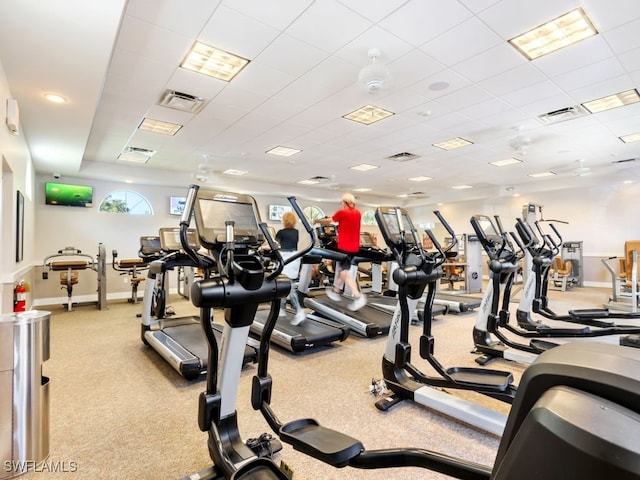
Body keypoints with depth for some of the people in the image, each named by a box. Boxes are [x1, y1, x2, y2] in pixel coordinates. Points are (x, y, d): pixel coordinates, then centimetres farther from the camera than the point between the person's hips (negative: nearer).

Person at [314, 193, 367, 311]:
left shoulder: (342, 212, -9)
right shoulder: (358, 213, 10)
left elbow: (327, 222, 5)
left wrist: (317, 220, 23)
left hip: (345, 247, -7)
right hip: (354, 247, 7)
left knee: (344, 272, -6)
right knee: (342, 269, 20)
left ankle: (358, 297, -16)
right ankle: (336, 291, 31)